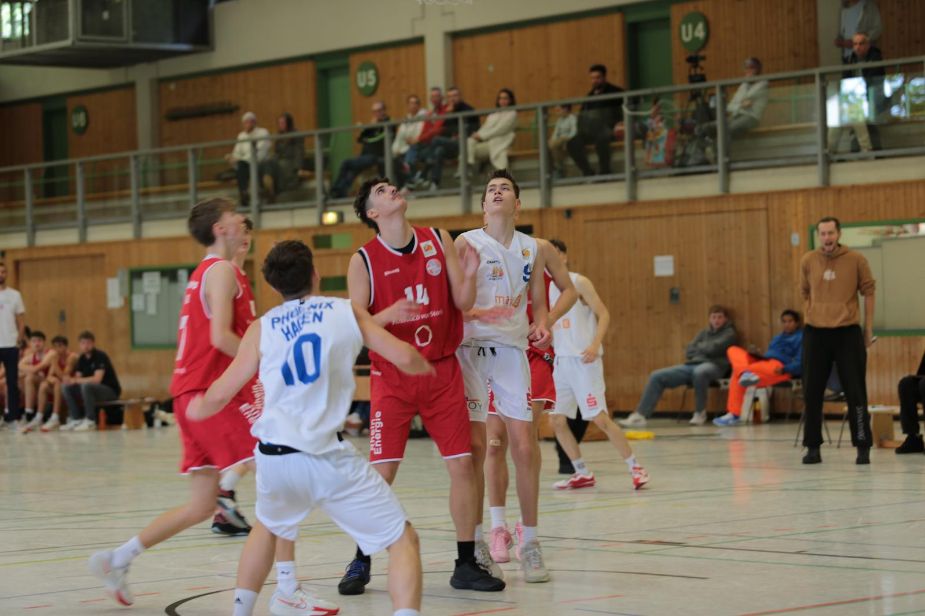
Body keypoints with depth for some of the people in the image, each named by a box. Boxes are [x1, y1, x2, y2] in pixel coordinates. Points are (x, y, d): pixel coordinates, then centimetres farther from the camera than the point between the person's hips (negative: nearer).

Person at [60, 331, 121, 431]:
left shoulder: (100, 356, -16)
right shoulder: (82, 358, 6)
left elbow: (97, 379, -27)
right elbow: (78, 378, 2)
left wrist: (75, 381, -28)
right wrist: (70, 380, -22)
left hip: (111, 391, -7)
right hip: (92, 389, 8)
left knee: (86, 385, -35)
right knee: (65, 387, -6)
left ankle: (90, 421, -25)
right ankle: (76, 419, -4)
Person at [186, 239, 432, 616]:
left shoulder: (262, 328, 12)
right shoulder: (346, 312, 9)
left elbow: (220, 395, 11)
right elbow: (404, 359, 3)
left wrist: (198, 408, 34)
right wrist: (425, 367, 27)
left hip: (273, 456, 4)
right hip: (328, 457, -3)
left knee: (267, 528, 35)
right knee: (403, 540, 4)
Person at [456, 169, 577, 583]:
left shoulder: (534, 249, 10)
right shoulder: (467, 243, -2)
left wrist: (543, 323, -3)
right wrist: (479, 313, -24)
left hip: (512, 350, 3)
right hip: (471, 348, -3)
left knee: (525, 445, -5)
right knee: (474, 446, -2)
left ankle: (529, 542, 6)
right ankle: (475, 544, 8)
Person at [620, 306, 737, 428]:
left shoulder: (729, 333, 7)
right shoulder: (703, 333, 25)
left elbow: (713, 349, -8)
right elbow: (689, 352, 16)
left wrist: (699, 347, 10)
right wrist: (704, 349, 2)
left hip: (713, 365, -6)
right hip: (692, 365, 6)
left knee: (699, 372, -45)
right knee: (656, 376, -9)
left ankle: (700, 413, -24)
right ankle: (640, 415, -13)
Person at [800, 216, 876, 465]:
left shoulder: (856, 260, -5)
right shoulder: (807, 261, 0)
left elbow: (868, 291, 3)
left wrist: (869, 328, 3)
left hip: (848, 333, -2)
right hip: (815, 334, 2)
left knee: (855, 392, -1)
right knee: (812, 393, 5)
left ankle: (863, 447, 6)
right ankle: (813, 447, 14)